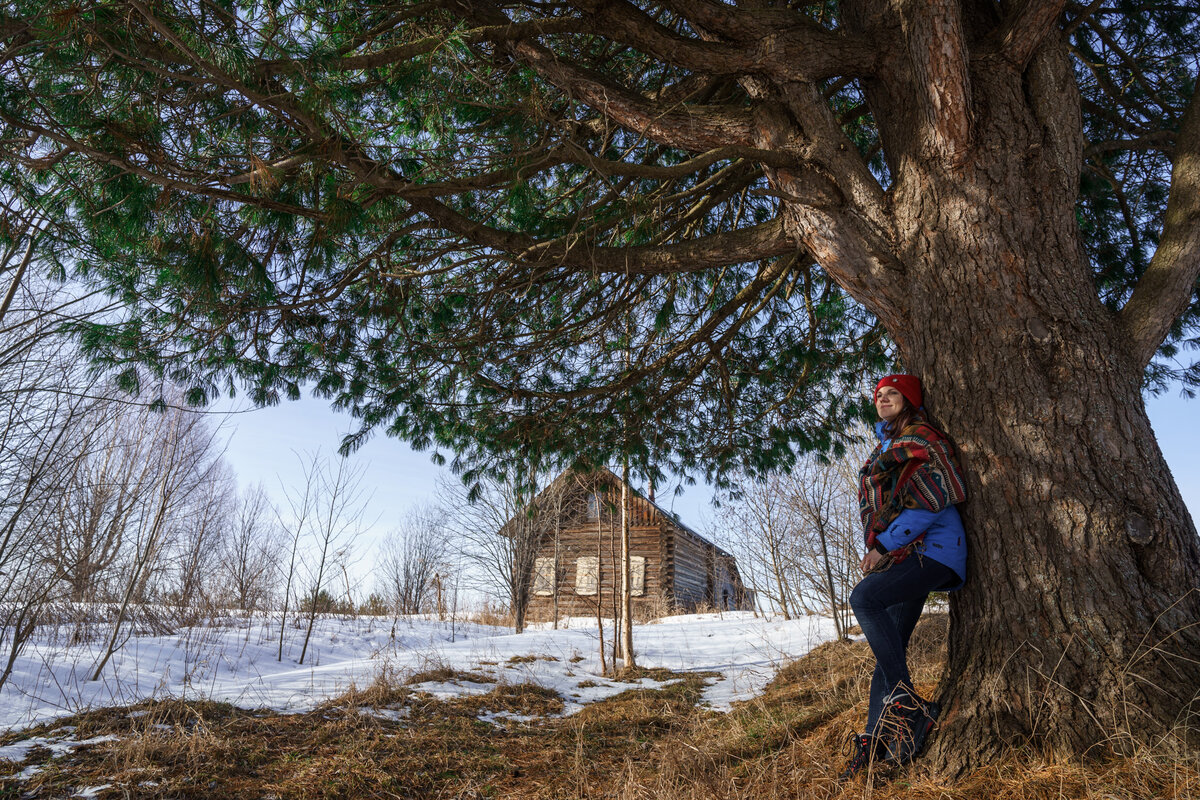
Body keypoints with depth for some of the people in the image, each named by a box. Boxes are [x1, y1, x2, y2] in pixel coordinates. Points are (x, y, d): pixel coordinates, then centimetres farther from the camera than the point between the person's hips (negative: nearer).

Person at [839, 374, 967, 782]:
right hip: (902, 557, 9)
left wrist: (884, 546, -14)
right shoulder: (885, 449, 22)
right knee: (889, 646, 3)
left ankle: (906, 703, -19)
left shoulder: (922, 439, -5)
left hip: (931, 549, -9)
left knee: (863, 598, -28)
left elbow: (930, 503, -16)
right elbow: (877, 509, 25)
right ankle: (876, 739, 5)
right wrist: (876, 552, 8)